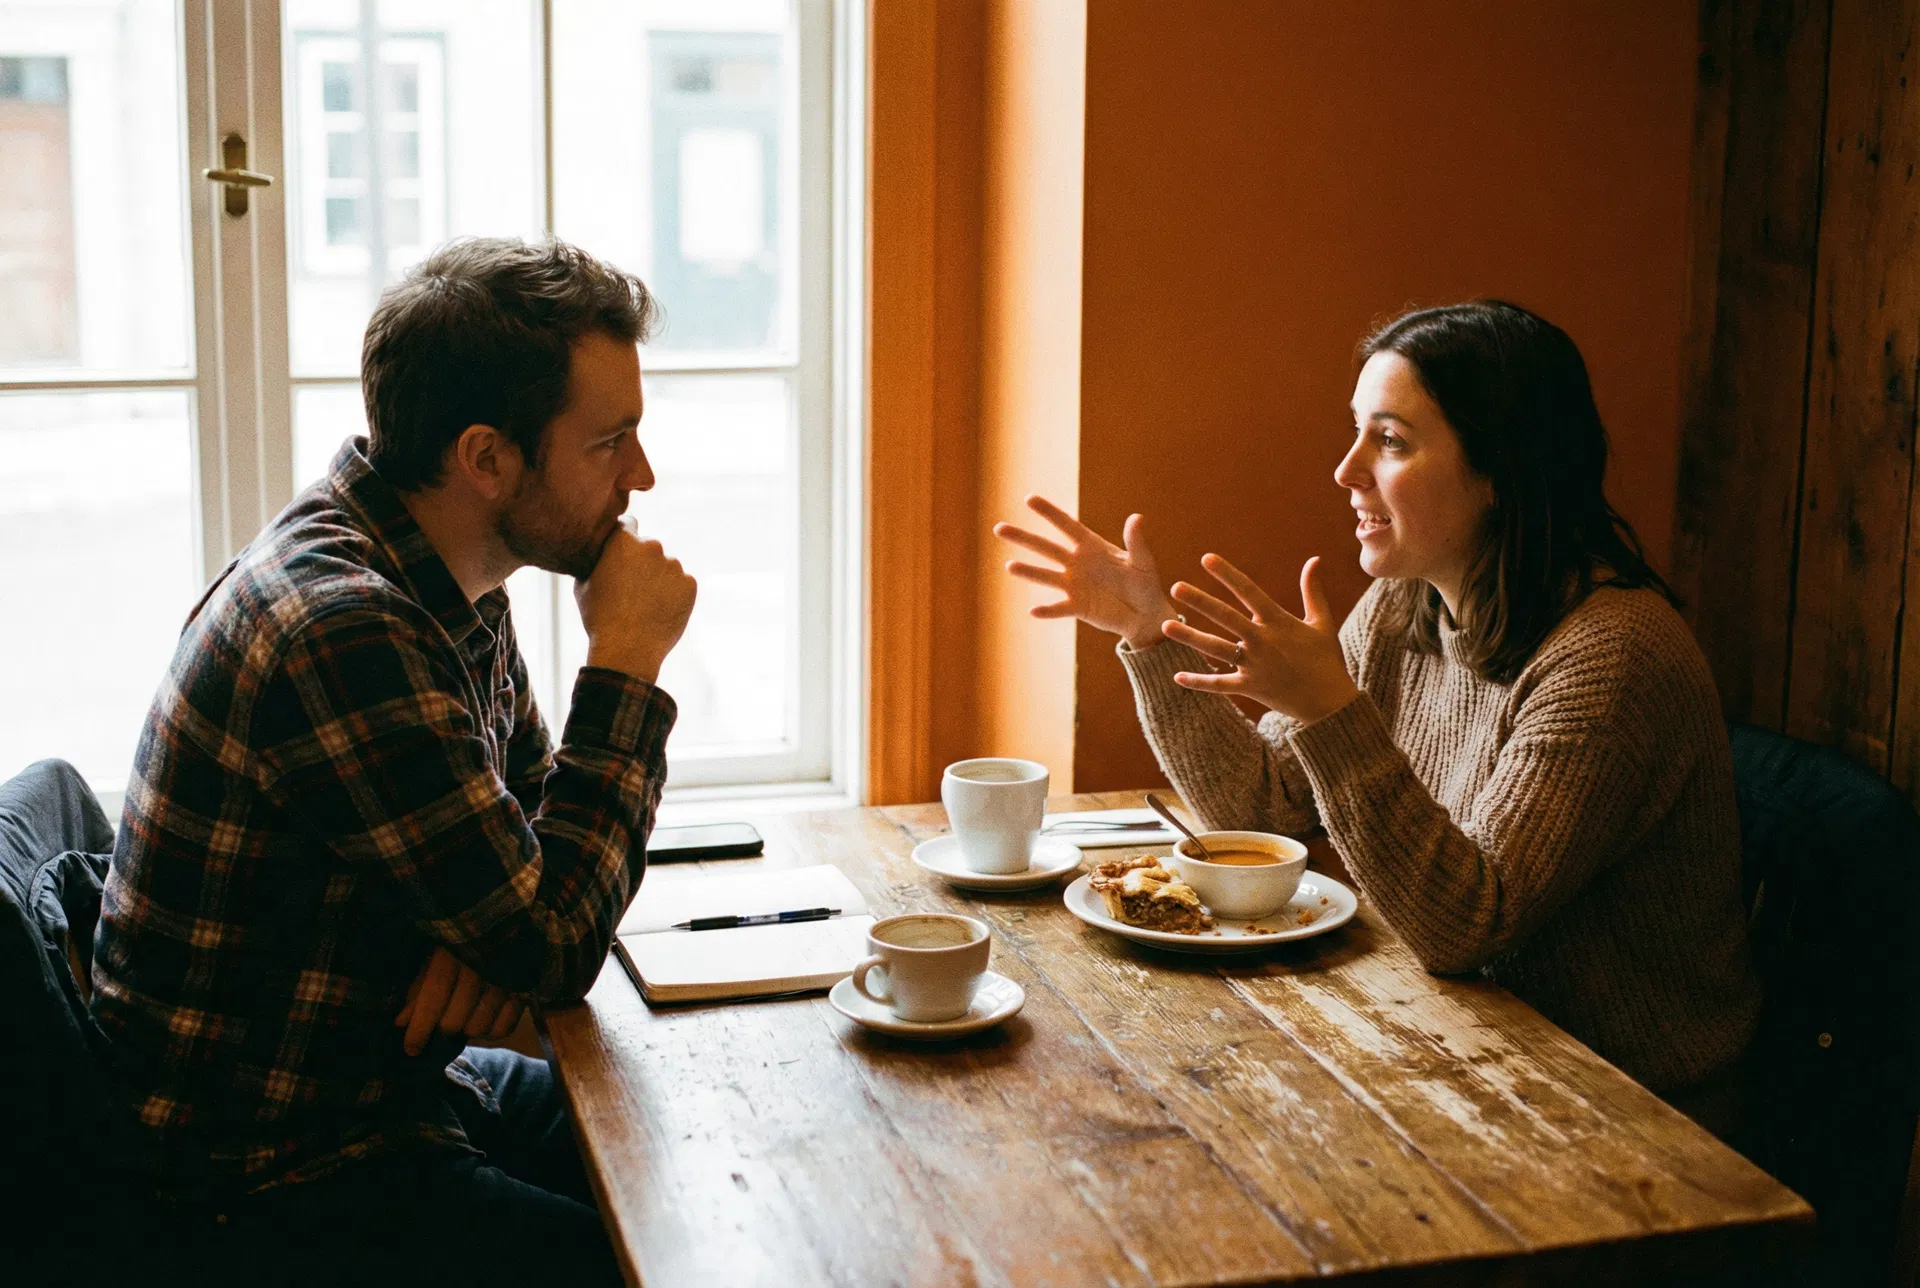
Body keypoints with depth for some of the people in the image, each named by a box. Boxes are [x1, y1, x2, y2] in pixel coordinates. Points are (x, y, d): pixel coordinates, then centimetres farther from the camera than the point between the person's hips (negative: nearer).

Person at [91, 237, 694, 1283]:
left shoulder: (452, 584, 2)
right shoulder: (339, 631, -28)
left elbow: (537, 805, 14)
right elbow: (554, 942, -24)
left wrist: (498, 937, -9)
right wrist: (624, 663, -17)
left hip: (394, 1079, 9)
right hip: (274, 1183, -9)